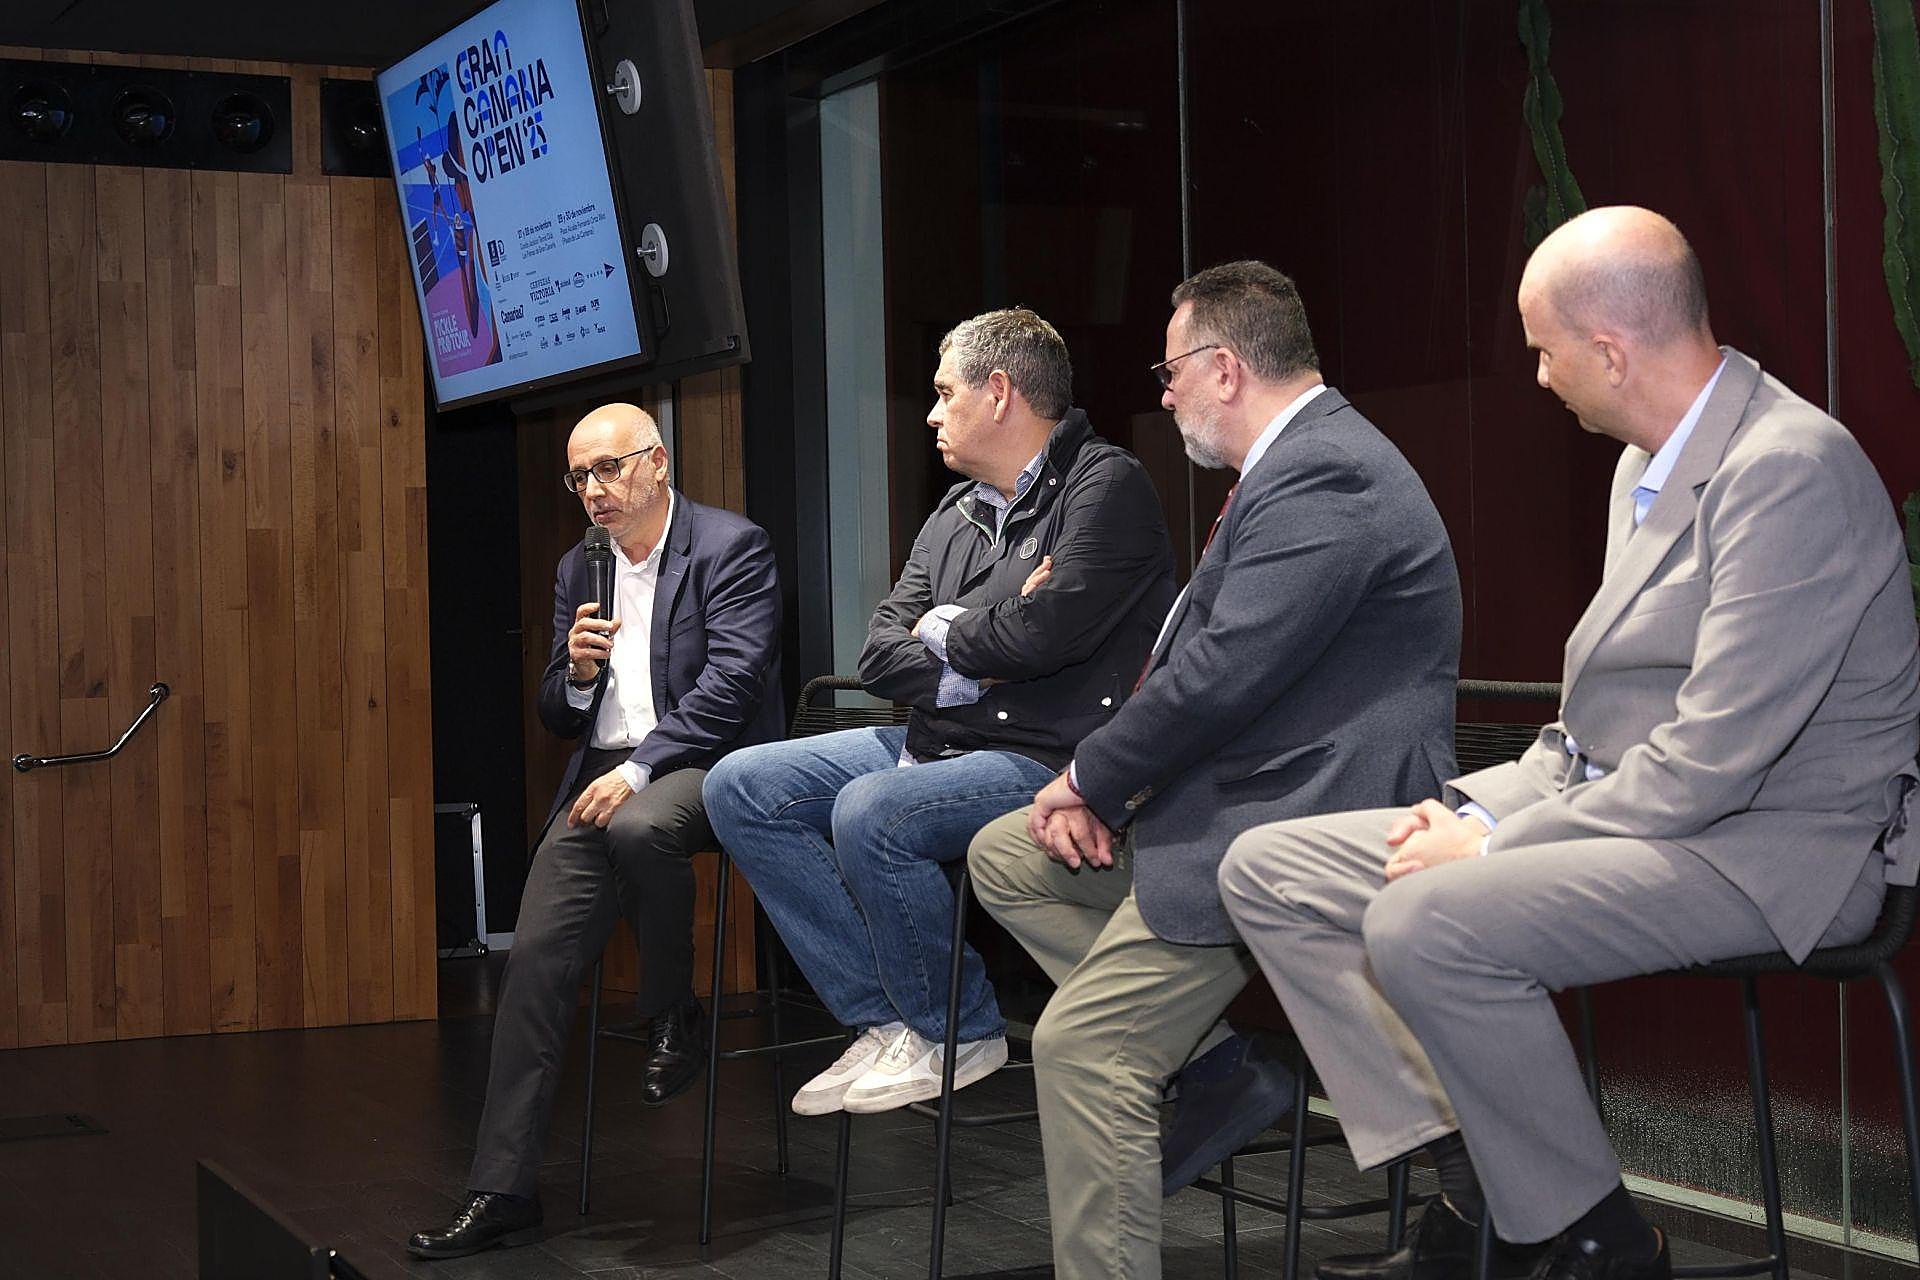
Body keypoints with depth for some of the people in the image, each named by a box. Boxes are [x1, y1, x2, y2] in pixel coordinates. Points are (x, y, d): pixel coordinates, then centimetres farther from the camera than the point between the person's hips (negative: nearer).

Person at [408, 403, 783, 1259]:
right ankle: (502, 1190, -7)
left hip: (707, 767, -5)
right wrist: (577, 672, -4)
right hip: (603, 779, 6)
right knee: (535, 955, -11)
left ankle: (674, 1021, -13)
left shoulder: (731, 547, -3)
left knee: (637, 825, -39)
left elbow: (730, 683, -14)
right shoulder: (578, 570, 17)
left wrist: (638, 770, -21)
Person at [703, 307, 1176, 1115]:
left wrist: (943, 631, -3)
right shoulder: (954, 516, 18)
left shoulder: (1107, 487, -8)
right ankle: (887, 1020, -7)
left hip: (1048, 760, -9)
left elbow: (1045, 631, -22)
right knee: (739, 788, -1)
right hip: (939, 741, 9)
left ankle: (959, 1034, -9)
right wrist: (977, 656, -9)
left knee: (870, 811, -33)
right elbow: (881, 655, 10)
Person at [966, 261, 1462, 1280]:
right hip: (1243, 786, 11)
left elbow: (1220, 673, -24)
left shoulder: (1325, 478, -19)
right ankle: (1212, 1066, 8)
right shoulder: (1297, 461, 16)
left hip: (1309, 816, -11)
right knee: (1005, 855, 14)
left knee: (1079, 1045, -17)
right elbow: (1196, 653, 16)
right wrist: (1101, 783, 3)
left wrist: (1092, 778, -8)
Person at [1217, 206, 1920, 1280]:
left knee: (1423, 924, -32)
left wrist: (1496, 845, -17)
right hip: (1623, 807, 10)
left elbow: (1712, 761, -23)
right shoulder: (1652, 463, 13)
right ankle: (1477, 1182, -1)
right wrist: (1481, 807, 3)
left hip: (1766, 849, -10)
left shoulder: (1792, 468, -18)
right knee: (1268, 868, 1)